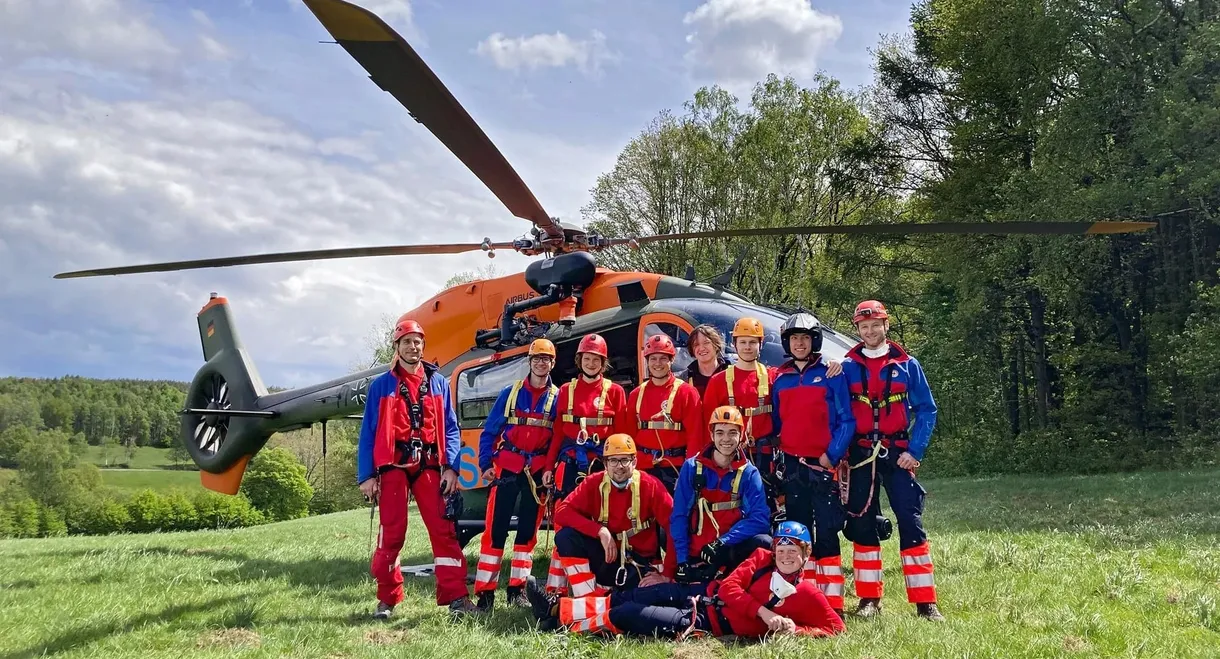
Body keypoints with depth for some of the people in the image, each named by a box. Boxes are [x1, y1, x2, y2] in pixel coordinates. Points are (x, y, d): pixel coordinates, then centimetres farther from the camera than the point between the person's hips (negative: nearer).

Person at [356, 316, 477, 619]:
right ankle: (387, 598, 11)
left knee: (444, 530, -5)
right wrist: (366, 476, -3)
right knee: (392, 533, -1)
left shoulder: (438, 383, 12)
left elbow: (450, 429, 10)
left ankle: (455, 596, -5)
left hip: (430, 466, 1)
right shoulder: (381, 386, 7)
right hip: (393, 466, -1)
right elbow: (368, 433, 5)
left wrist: (450, 467, -3)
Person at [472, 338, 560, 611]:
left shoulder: (557, 398, 5)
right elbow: (489, 432, 5)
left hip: (538, 472, 1)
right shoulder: (510, 393, 4)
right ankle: (484, 591, -3)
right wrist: (485, 464, -4)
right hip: (507, 467, -1)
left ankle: (517, 589, 15)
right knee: (495, 529, -5)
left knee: (528, 530, 6)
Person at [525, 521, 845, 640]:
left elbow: (836, 627, -9)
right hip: (706, 594, 5)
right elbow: (730, 585, -2)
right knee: (626, 599, 1)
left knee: (623, 616, -10)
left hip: (713, 624, -5)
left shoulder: (806, 594, -8)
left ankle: (561, 621, 8)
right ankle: (556, 610, 14)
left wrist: (794, 630, -22)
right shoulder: (762, 558, 4)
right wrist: (764, 612, -14)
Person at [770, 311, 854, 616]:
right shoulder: (780, 379, 12)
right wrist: (776, 460, 7)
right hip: (791, 467, 5)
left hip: (823, 466, -4)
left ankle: (833, 604, -7)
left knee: (827, 533, -8)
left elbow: (847, 420, -4)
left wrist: (832, 455, -13)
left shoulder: (831, 374, -1)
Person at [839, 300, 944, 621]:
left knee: (911, 523, -6)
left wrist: (914, 451, -7)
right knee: (862, 525, 4)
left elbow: (927, 410, 3)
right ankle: (869, 599, 14)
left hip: (897, 455, -1)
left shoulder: (907, 364, 4)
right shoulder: (847, 367, 6)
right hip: (860, 455, 1)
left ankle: (925, 602, -3)